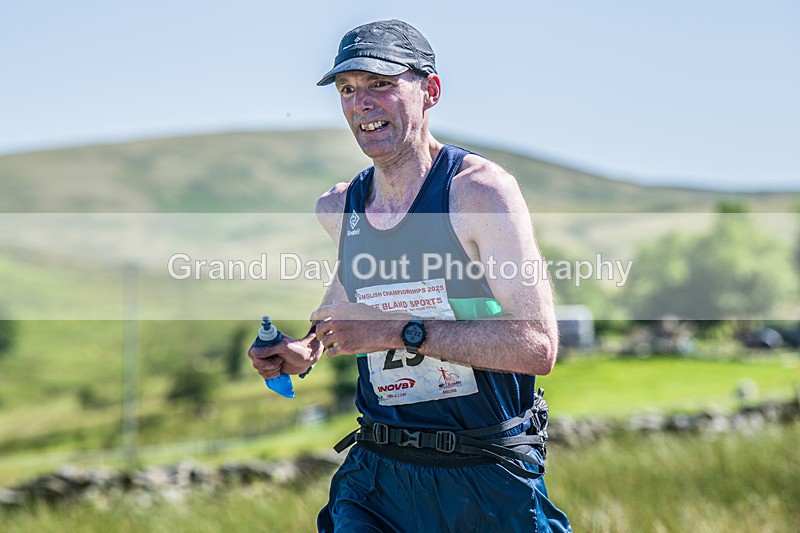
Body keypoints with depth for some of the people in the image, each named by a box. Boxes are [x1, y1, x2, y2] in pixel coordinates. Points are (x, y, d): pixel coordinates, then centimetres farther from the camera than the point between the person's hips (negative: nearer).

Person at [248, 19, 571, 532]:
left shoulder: (480, 190, -13)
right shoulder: (338, 209, 5)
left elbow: (537, 346, -21)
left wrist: (399, 332, -23)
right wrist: (309, 348, 10)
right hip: (377, 473, 4)